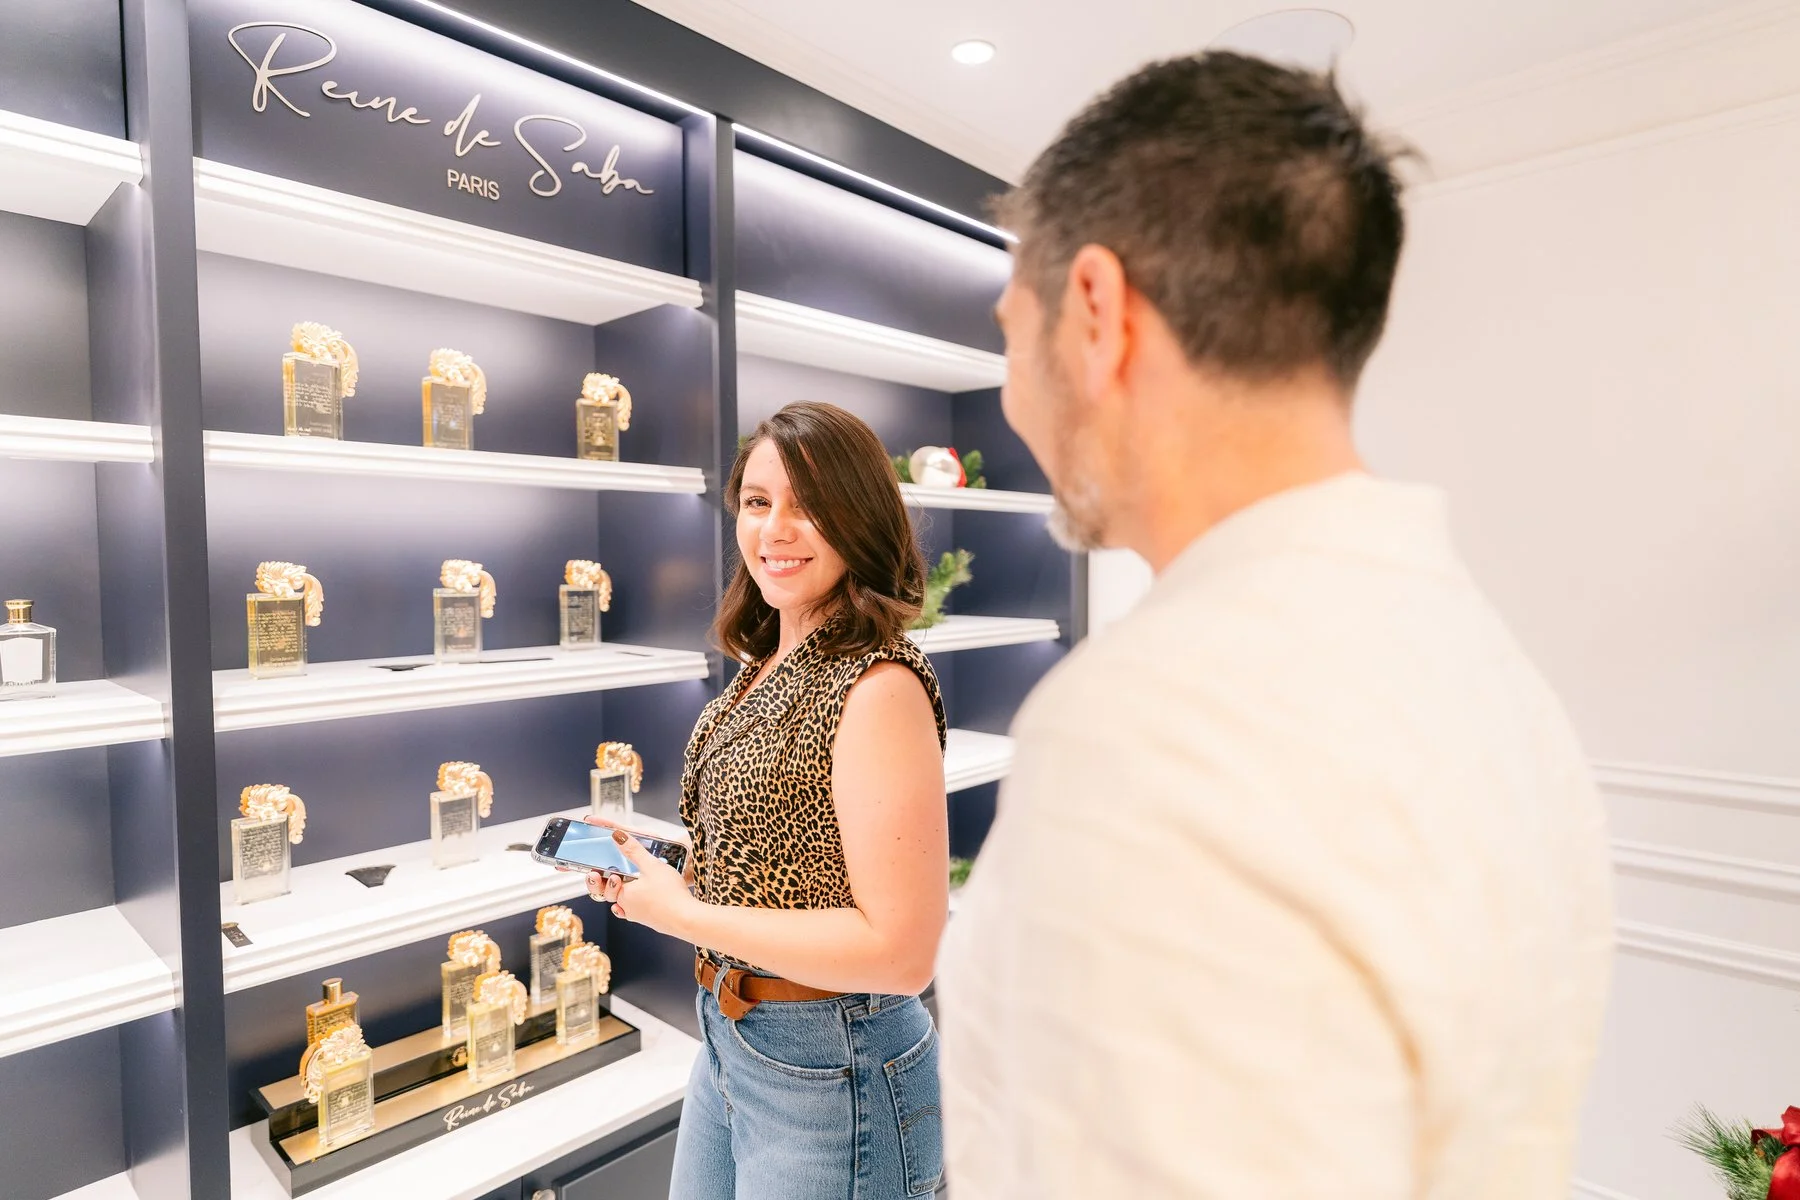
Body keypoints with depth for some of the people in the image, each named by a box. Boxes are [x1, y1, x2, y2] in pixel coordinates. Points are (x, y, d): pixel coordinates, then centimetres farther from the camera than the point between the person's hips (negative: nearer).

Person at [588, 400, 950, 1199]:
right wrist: (646, 866, -4)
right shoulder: (765, 669, 2)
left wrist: (682, 912, -20)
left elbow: (900, 952, -26)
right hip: (728, 1039, 8)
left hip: (830, 1072, -7)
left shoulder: (877, 687, -24)